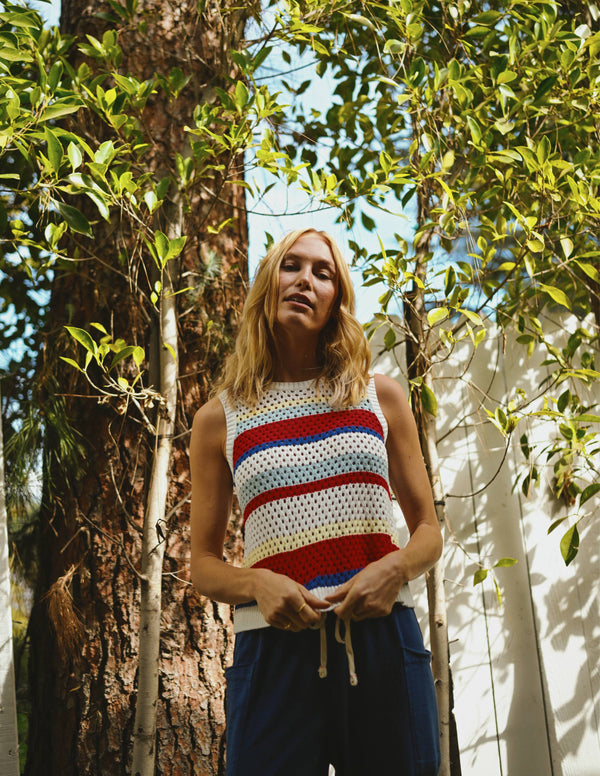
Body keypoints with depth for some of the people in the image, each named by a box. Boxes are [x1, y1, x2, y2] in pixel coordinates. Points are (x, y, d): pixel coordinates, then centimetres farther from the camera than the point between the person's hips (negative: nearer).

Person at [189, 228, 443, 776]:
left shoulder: (380, 396, 8)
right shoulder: (219, 420, 5)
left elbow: (428, 529, 11)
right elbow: (204, 566, 8)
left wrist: (395, 568, -10)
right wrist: (258, 584, -13)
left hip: (383, 638, 2)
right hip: (274, 645, -1)